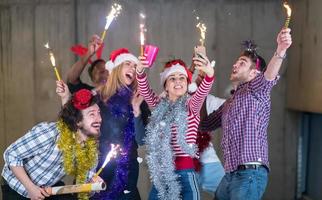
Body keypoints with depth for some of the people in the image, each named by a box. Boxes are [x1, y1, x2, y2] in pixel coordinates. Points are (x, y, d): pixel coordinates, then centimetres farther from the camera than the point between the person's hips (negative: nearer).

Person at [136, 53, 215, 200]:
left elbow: (202, 92, -19)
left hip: (184, 172, -3)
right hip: (161, 172, 3)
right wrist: (140, 70, -26)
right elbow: (145, 91, -5)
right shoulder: (160, 106, 10)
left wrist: (209, 74, -40)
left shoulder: (191, 105, 1)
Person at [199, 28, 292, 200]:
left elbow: (269, 76, -24)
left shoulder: (257, 90, -2)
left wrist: (280, 51, -45)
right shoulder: (230, 102, 22)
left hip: (250, 173, -8)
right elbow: (204, 124, 25)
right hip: (231, 174, 8)